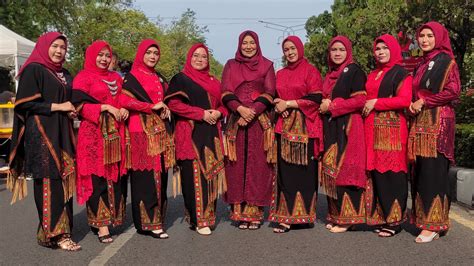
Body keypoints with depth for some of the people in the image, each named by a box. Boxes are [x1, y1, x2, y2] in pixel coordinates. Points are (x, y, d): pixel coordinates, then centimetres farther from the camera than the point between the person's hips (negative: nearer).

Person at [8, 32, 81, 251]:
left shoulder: (65, 74, 20)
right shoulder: (34, 70, -2)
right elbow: (24, 103, -10)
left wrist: (72, 110, 6)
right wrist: (56, 106, -12)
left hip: (62, 134, 7)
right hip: (41, 133, -7)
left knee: (64, 179, 4)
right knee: (49, 182, -9)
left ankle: (61, 230, 10)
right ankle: (55, 234, -7)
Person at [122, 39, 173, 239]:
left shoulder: (160, 79, 21)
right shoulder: (132, 77, 1)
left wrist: (166, 109, 4)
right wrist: (153, 107, -10)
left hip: (160, 132, 6)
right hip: (141, 131, -6)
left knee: (159, 175, 5)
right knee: (145, 177, -7)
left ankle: (157, 218, 13)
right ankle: (147, 222, -3)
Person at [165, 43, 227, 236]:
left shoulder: (213, 82, 21)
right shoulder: (181, 79, 3)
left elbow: (223, 103, 25)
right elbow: (173, 103, -9)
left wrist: (218, 113, 0)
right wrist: (201, 113, -13)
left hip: (211, 134, 5)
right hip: (191, 134, -5)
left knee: (211, 174, 4)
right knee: (195, 175, -8)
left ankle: (209, 214, 15)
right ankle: (198, 219, -1)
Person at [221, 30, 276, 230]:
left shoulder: (266, 65, 11)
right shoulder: (231, 65, 14)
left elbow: (269, 93, 0)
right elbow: (225, 92, 3)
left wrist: (252, 112, -13)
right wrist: (240, 108, -15)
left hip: (260, 121, -1)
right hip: (236, 121, 1)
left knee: (258, 166, -4)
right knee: (237, 167, -2)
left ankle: (255, 212, 1)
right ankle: (239, 212, 3)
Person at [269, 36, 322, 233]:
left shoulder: (310, 71, 3)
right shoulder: (280, 74, 19)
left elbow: (316, 98, -6)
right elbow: (274, 98, 22)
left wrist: (288, 103, -8)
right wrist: (279, 107, -1)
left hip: (304, 128, -4)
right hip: (284, 127, 5)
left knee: (304, 171, -6)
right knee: (285, 171, 0)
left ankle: (304, 214, 2)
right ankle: (286, 216, 4)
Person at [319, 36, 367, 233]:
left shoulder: (354, 71, -3)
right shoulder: (330, 74, 19)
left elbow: (359, 100, -12)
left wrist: (331, 106, -10)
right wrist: (324, 106, 3)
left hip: (348, 128, -7)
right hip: (331, 128, 7)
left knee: (345, 170, -8)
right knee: (331, 171, 6)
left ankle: (347, 217, -1)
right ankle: (335, 215, 14)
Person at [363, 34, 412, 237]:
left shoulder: (400, 73, 1)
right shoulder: (372, 75, 22)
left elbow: (405, 99, -12)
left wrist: (375, 103, -10)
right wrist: (365, 105, 7)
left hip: (392, 129, -6)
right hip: (373, 129, 6)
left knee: (391, 172, -6)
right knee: (376, 171, 3)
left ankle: (394, 220, 1)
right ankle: (380, 217, 10)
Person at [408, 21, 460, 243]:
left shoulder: (446, 61, -2)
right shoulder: (422, 64, 20)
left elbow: (453, 91, -11)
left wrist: (424, 102, -10)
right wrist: (413, 104, 9)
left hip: (438, 121, -7)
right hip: (420, 122, 7)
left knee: (433, 172, -9)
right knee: (421, 172, 5)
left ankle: (434, 224, -4)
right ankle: (422, 217, 11)